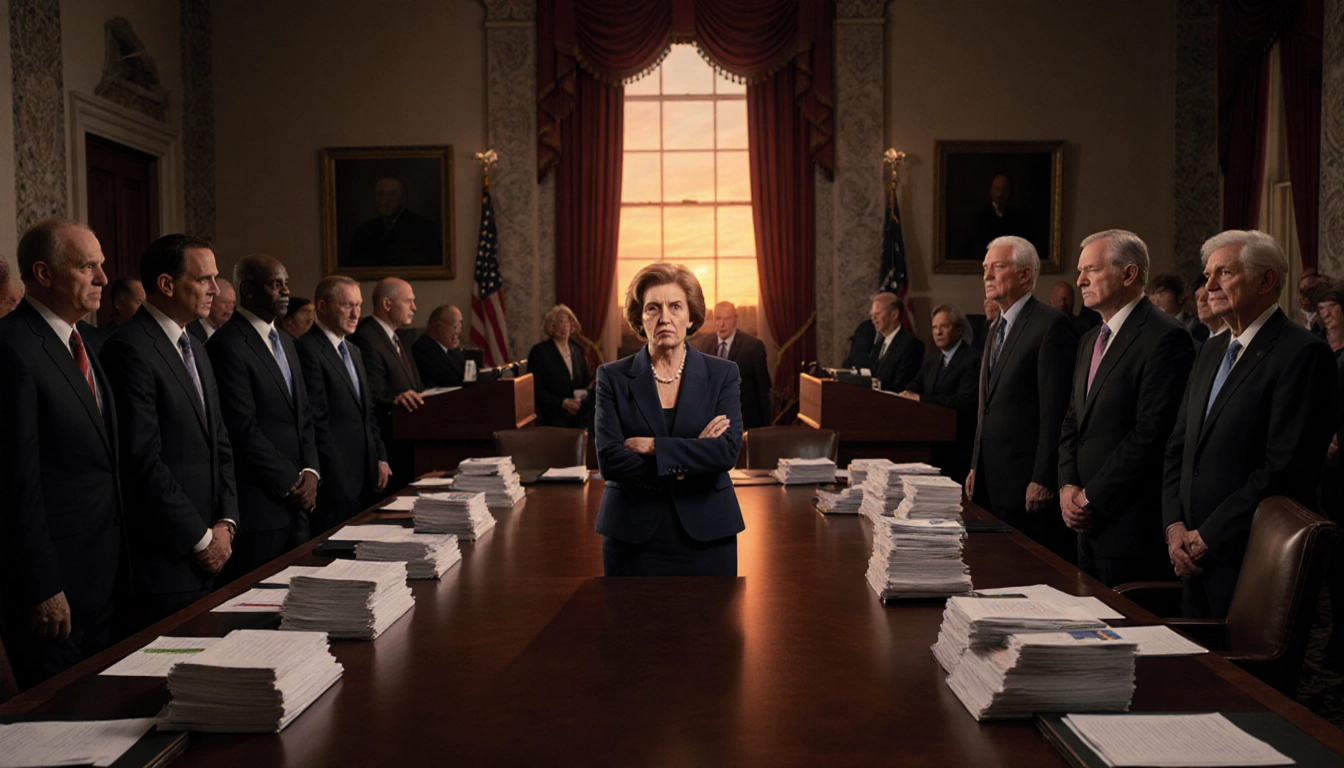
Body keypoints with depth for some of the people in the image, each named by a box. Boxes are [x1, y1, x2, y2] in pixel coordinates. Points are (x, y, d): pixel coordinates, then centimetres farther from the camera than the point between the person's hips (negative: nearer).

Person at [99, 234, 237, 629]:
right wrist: (201, 538, -12)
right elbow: (144, 460, -19)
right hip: (163, 558, -8)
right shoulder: (129, 348, -13)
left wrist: (225, 523, 4)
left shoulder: (195, 348, 16)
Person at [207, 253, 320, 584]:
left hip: (297, 504, 8)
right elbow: (245, 429, -16)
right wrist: (290, 484, -12)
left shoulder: (286, 342, 17)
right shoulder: (227, 346, -11)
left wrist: (310, 472, 1)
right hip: (258, 506, -8)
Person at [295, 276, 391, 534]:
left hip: (365, 476, 9)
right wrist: (337, 474, -16)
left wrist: (380, 457, 13)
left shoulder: (353, 351, 18)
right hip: (337, 480, -8)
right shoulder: (307, 350, -12)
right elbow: (316, 420, -16)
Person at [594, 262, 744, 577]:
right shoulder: (613, 377, 0)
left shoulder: (721, 374, 1)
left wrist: (652, 446, -15)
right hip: (634, 535, 0)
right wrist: (691, 458, -13)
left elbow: (728, 450, -12)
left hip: (705, 534, 1)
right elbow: (609, 459, -11)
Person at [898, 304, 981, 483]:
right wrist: (904, 396, -12)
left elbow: (964, 402, -19)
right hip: (931, 443, 7)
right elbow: (912, 391, 13)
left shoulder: (973, 359, -8)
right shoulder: (932, 363, 20)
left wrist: (920, 399, -19)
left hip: (957, 447, -7)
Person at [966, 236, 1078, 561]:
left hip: (1026, 482, -8)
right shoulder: (997, 328, 17)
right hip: (991, 480, 9)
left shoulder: (1051, 326, -12)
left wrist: (1043, 480, -19)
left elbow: (1055, 411, -17)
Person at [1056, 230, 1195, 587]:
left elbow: (1152, 432, -19)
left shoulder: (1165, 337, -13)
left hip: (1131, 524, -8)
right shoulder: (1091, 340, 17)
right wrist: (1068, 486, 2)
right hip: (1089, 520, 8)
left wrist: (1092, 496, -14)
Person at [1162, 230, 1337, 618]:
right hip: (1196, 558, 7)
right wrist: (1175, 525, 1)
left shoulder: (1304, 353, -11)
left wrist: (1207, 537, -14)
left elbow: (1285, 469, -19)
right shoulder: (1212, 350, 15)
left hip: (1252, 564, -7)